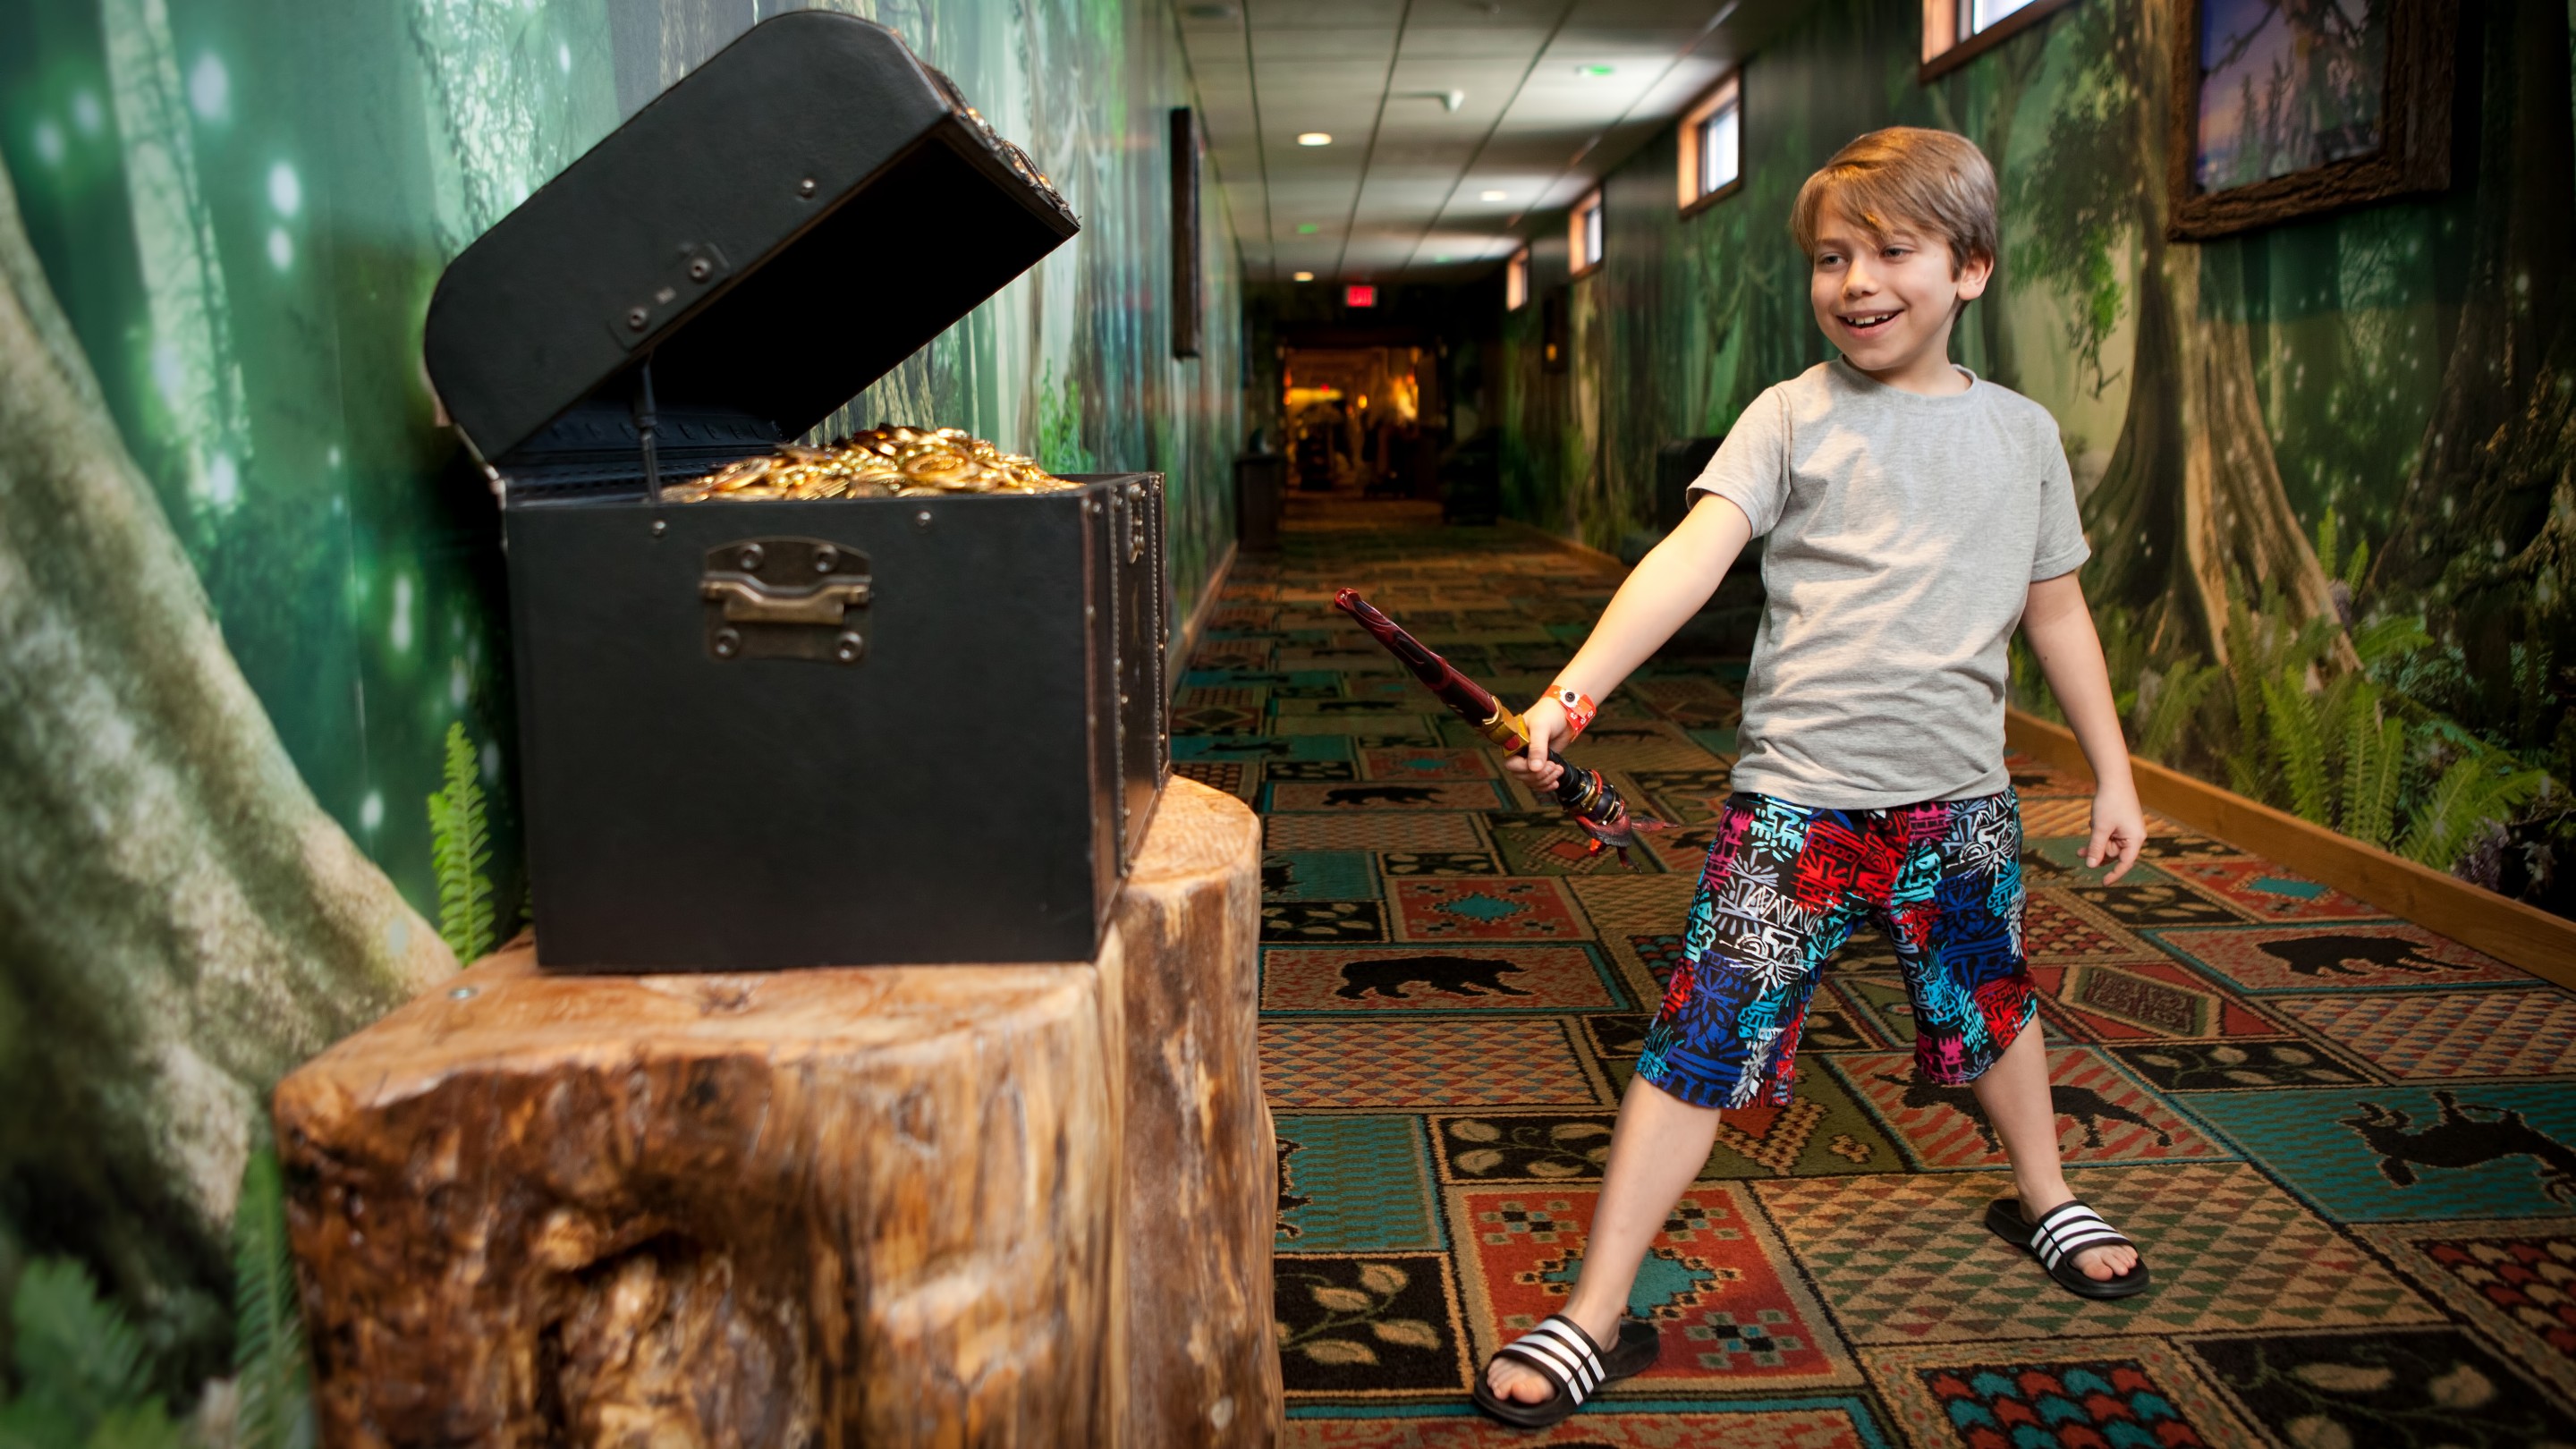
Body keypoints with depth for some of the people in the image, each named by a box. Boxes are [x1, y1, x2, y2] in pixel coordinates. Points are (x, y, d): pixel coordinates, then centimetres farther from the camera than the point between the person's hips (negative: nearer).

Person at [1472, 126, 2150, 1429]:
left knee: (1994, 1006, 24)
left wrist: (2113, 774, 17)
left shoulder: (2022, 433, 7)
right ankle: (1595, 1317, 4)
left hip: (1961, 797, 4)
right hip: (1797, 798, -4)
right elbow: (1693, 553, -18)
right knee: (1703, 1045, -5)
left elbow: (2056, 610, 16)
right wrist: (1573, 688, -33)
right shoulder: (1794, 416, -4)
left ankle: (2043, 1200, 53)